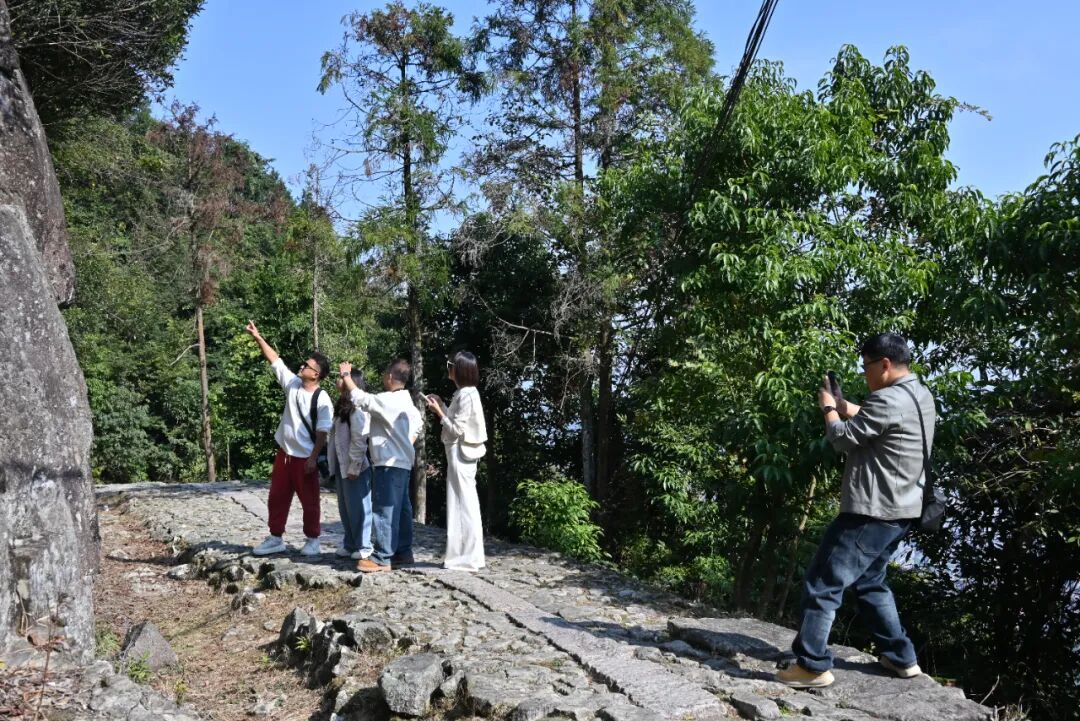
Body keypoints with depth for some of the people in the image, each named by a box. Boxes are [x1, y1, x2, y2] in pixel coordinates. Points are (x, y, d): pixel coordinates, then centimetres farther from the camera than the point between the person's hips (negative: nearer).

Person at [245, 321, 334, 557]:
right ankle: (276, 539, 24)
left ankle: (312, 541, 18)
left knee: (309, 501, 5)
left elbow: (322, 433, -15)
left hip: (304, 458, -7)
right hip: (284, 453, 7)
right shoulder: (292, 383, 1)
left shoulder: (323, 400, -16)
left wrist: (313, 458, -17)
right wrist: (258, 338, 3)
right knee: (277, 498, 13)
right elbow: (275, 360, 7)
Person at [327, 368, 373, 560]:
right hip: (342, 466, 9)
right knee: (345, 507, 15)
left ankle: (363, 546, 9)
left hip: (356, 467, -9)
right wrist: (334, 465, 15)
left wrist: (354, 467, -20)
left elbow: (360, 440, -20)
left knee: (358, 506, -1)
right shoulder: (343, 406, 14)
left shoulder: (357, 407, -16)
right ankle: (349, 544, 25)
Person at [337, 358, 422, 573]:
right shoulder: (406, 401, 13)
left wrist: (346, 375, -8)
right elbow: (418, 425, 26)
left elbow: (360, 398, -20)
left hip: (389, 464, -10)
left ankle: (382, 557, -6)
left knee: (384, 510, -7)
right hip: (402, 462, 10)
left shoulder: (388, 400, -17)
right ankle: (403, 552, 19)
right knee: (401, 509, 13)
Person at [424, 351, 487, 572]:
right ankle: (467, 555, 18)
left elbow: (457, 430, -19)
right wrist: (442, 406, 12)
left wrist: (439, 412, -12)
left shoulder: (466, 395, -17)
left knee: (463, 504, -5)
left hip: (460, 453, -10)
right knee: (464, 505, 12)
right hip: (461, 453, 10)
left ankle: (467, 558, 1)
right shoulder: (465, 393, 13)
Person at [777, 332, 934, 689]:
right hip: (901, 510, 10)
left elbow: (843, 438, -12)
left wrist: (828, 408, 4)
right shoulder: (921, 396, 11)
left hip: (873, 512, -10)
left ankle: (812, 665, 0)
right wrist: (843, 405, 12)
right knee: (870, 582, 24)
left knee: (823, 583, -4)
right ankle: (900, 657, 29)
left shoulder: (887, 400, -20)